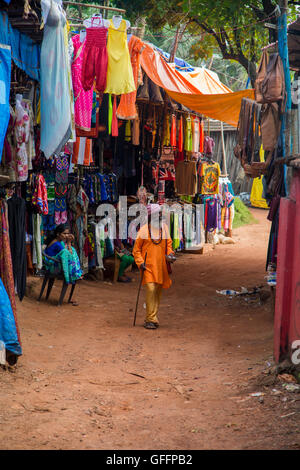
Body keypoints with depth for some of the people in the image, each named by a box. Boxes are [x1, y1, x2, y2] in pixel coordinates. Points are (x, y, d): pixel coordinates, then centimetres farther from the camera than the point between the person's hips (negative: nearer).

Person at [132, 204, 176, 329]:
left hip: (161, 266, 5)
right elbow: (136, 249, 1)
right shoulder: (144, 230, -4)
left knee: (158, 292, 8)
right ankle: (151, 320, -13)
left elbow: (168, 244, 19)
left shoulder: (164, 228, 10)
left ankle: (150, 319, 17)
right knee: (150, 290, -18)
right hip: (148, 266, -5)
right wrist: (140, 262, -11)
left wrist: (170, 254, -1)